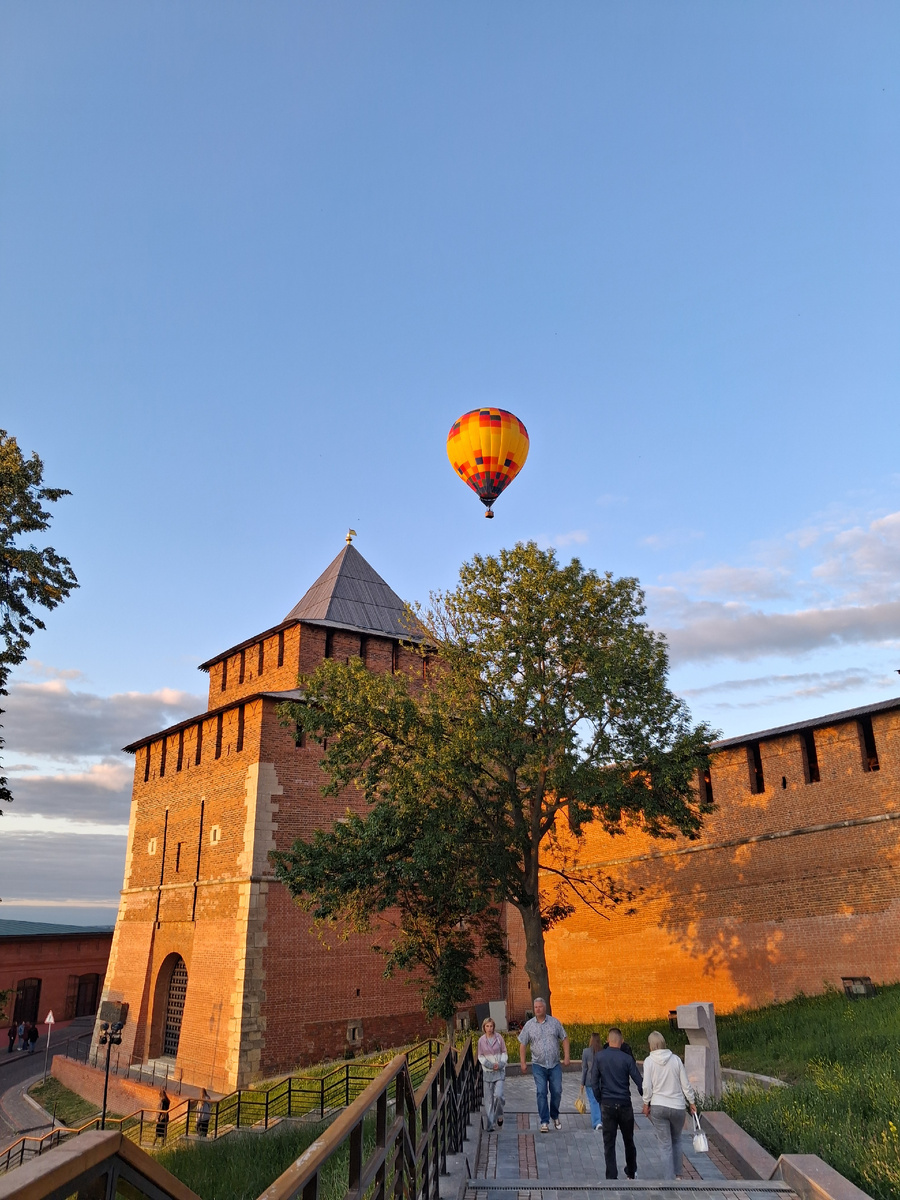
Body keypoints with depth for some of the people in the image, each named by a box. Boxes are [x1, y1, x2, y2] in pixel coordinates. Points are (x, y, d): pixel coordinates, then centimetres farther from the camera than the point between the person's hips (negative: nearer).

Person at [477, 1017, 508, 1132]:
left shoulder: (498, 1038, -2)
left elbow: (504, 1052, 4)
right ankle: (490, 1124, 13)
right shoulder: (481, 1040, 1)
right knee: (488, 1098, 2)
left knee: (498, 1095, -14)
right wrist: (489, 1064, -10)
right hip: (487, 1071, 1)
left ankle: (499, 1115, 14)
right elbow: (480, 1056, 5)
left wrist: (501, 1063, -11)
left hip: (499, 1071, -1)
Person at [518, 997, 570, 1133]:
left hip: (555, 1065, 1)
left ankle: (555, 1116, 27)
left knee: (557, 1092, 3)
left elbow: (564, 1038, 5)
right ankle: (544, 1122, 5)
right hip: (538, 1066, -1)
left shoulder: (554, 1022, 1)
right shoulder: (529, 1025, -1)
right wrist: (522, 1062, -1)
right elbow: (522, 1044, 4)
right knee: (541, 1093, -5)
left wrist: (566, 1056, -3)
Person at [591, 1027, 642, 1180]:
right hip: (625, 1104, 0)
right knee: (628, 1140, 19)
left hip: (607, 1105, 0)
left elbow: (594, 1082, -3)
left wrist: (600, 1099, 7)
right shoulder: (627, 1058, -8)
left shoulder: (599, 1057, -3)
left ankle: (612, 1176, 2)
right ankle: (631, 1173, 33)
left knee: (609, 1143, 6)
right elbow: (639, 1081, -7)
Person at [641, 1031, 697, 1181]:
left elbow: (647, 1086, -10)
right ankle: (678, 1175, 28)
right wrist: (691, 1102, 13)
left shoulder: (649, 1061, -8)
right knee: (676, 1141, 24)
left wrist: (646, 1103, 4)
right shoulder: (675, 1059, -4)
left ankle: (669, 1180, 6)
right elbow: (685, 1084, 0)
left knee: (665, 1146, 6)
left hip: (658, 1107, -2)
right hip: (678, 1107, 2)